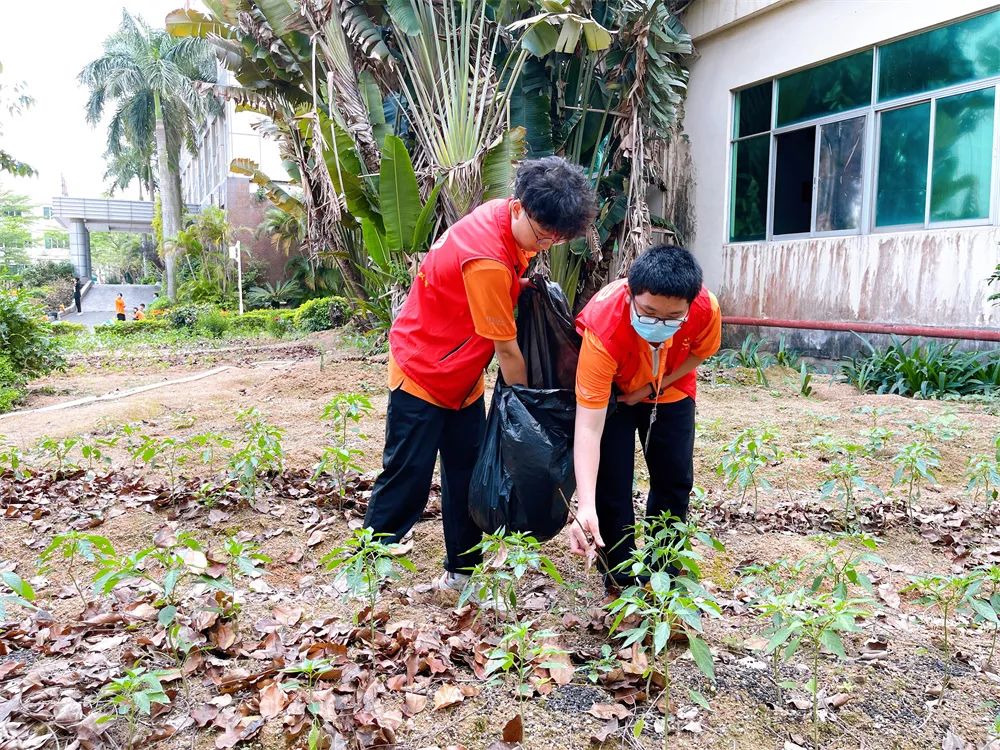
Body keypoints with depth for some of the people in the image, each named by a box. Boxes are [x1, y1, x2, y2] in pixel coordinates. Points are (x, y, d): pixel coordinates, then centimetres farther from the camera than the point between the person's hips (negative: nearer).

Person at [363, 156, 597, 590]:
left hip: (463, 377, 8)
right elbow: (505, 348, -23)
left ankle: (460, 571, 22)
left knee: (467, 474, 10)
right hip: (422, 373, -8)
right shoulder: (487, 260, -32)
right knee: (408, 477, -1)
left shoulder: (510, 219, -6)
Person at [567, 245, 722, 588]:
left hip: (671, 391, 3)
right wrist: (586, 507, -53)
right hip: (611, 392, -3)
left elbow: (700, 352, -6)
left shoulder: (707, 309, -34)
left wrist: (654, 386, -19)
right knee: (611, 483, -8)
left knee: (675, 480, 5)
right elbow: (588, 428, -43)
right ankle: (620, 579, 13)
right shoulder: (603, 328, -43)